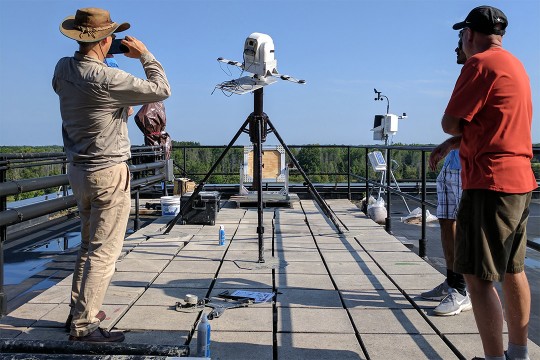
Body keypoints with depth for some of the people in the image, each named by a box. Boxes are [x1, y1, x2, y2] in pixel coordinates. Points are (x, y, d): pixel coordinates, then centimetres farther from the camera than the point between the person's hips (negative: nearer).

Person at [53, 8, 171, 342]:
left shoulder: (63, 70, 3)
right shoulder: (107, 79, -20)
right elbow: (161, 90, -14)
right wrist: (145, 54, -2)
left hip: (79, 170, 8)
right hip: (109, 173, -8)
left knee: (89, 245, 19)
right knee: (104, 251, -2)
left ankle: (80, 310, 28)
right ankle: (84, 325, 3)